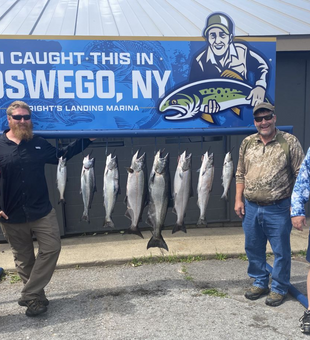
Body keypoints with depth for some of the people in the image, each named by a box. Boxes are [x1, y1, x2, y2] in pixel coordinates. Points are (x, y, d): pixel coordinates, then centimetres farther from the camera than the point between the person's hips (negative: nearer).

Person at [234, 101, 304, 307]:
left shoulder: (290, 142, -7)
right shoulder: (247, 143, 6)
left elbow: (300, 175, -7)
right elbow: (240, 174, 11)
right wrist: (239, 200, 6)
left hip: (278, 209, -4)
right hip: (251, 208, 5)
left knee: (281, 251, 7)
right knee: (253, 249, 15)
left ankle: (279, 289, 25)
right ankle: (260, 283, 34)